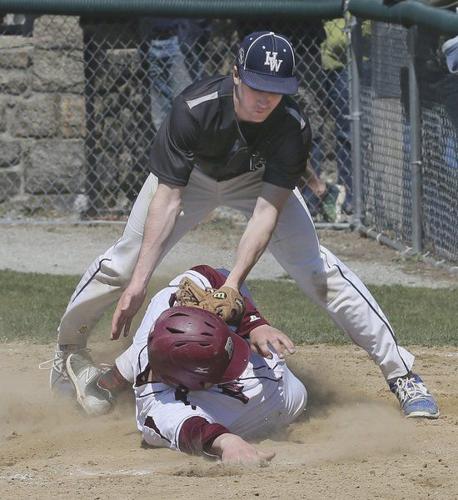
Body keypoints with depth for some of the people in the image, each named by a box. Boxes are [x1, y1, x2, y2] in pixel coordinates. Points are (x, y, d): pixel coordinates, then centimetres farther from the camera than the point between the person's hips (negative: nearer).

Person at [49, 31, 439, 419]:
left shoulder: (294, 128, -35)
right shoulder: (194, 109, -38)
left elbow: (267, 211, -35)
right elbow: (167, 199, -36)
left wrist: (234, 282, -46)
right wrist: (139, 282, -42)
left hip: (257, 179, 0)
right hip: (193, 175, 0)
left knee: (316, 267, -14)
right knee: (125, 262, -6)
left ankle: (402, 374, -10)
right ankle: (67, 354, 19)